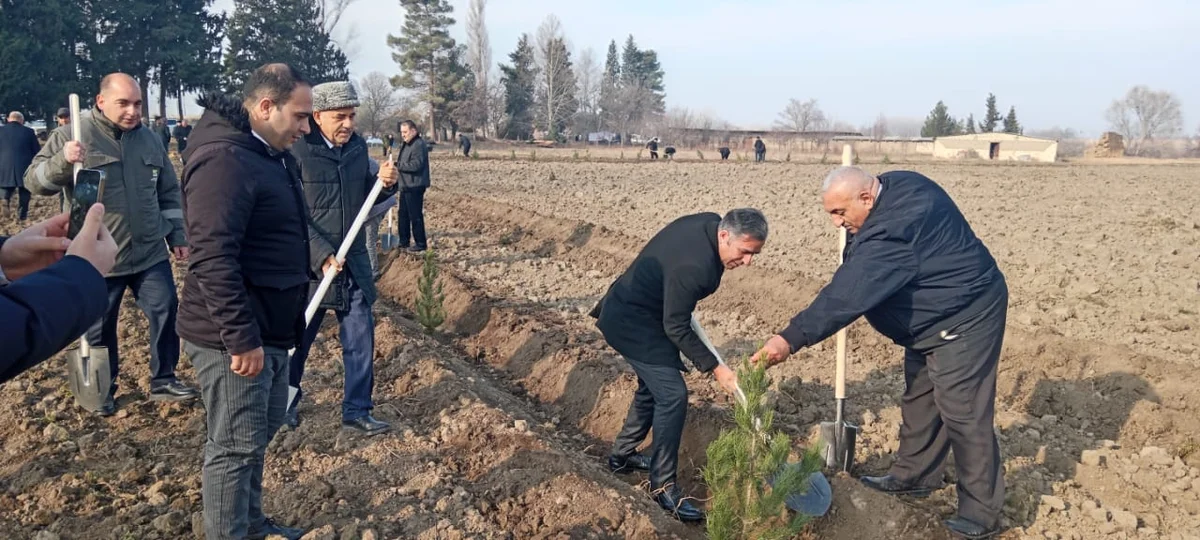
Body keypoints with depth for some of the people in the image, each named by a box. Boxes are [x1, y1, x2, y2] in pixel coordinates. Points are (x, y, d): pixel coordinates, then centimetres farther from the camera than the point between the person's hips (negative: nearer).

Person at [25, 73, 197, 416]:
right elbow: (35, 182, -9)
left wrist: (177, 237, 11)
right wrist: (62, 161, -28)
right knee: (100, 328, 9)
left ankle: (163, 381, 21)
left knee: (166, 313, 5)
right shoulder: (74, 135, -7)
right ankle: (102, 390, 27)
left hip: (150, 253, 3)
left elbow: (168, 193, 14)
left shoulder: (148, 140, 7)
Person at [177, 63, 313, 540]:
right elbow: (213, 258, -28)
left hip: (268, 329, 11)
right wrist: (240, 338, -28)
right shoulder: (224, 160, -21)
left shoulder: (270, 154, 12)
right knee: (236, 446, 0)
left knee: (260, 433, 22)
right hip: (234, 339, -11)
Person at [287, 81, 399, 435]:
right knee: (297, 339, 12)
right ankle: (287, 400, 35)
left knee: (361, 338, 6)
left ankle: (357, 411, 19)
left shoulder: (357, 147, 4)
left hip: (354, 263, 5)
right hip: (309, 264, -5)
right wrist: (321, 255, -22)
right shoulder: (296, 152, -15)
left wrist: (385, 183, -6)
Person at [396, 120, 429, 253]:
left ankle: (421, 243, 3)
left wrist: (398, 165, -19)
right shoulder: (406, 145, 16)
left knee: (415, 216, -5)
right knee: (403, 214, 17)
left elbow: (415, 165, -25)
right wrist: (396, 165, 2)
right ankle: (404, 240, 28)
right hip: (406, 185, 11)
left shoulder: (419, 145, -17)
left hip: (415, 186, -11)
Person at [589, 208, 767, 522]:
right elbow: (676, 328, -25)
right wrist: (715, 368, -18)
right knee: (672, 394, -14)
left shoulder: (711, 223, -8)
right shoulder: (692, 267, -35)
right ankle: (663, 485, -5)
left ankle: (622, 455, 37)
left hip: (639, 310, 10)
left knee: (654, 386, 21)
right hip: (631, 323, -10)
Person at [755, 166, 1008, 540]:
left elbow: (847, 295, -35)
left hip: (964, 320, -11)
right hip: (933, 318, 11)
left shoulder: (892, 229, -33)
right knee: (919, 401, 19)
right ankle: (914, 475, 35)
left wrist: (790, 339, -33)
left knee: (963, 414, -5)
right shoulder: (893, 187, -2)